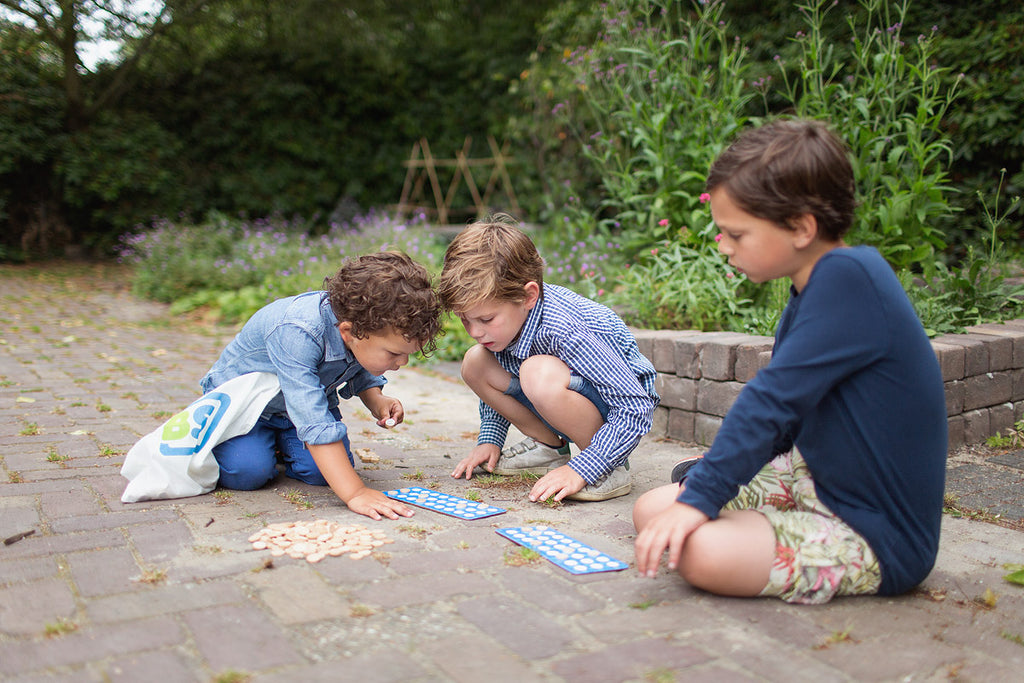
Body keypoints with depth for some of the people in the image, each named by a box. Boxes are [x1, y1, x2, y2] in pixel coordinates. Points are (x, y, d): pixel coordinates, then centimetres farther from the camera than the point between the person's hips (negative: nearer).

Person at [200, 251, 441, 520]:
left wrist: (376, 400, -16)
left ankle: (281, 442, 17)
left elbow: (361, 373, 5)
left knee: (319, 472, -16)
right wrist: (354, 493, -53)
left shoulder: (369, 324, -20)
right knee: (247, 472, -26)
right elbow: (315, 425, -48)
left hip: (308, 397, 5)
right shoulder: (295, 334, -44)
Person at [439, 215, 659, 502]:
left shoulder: (564, 331, -34)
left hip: (616, 409, -8)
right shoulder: (500, 310, -10)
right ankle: (550, 447, 7)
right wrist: (489, 439, 2)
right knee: (475, 363, -5)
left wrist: (579, 470, -35)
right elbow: (497, 384, 12)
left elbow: (637, 408, -32)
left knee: (539, 374, -37)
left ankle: (611, 469, -16)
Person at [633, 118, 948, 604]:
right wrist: (702, 479, 12)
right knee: (652, 510, -1)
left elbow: (774, 401, -27)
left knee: (701, 550, -30)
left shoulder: (848, 277, -24)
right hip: (815, 477, 8)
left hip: (877, 537, -8)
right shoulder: (811, 291, 6)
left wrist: (699, 499, -24)